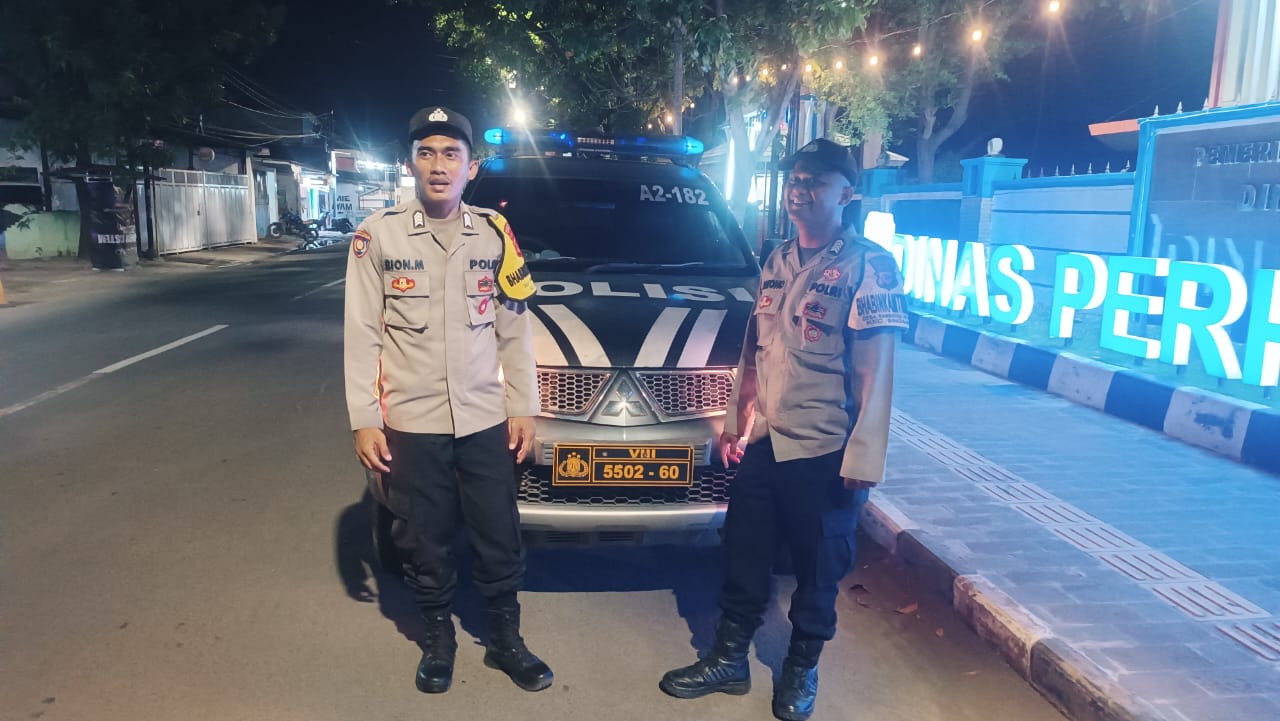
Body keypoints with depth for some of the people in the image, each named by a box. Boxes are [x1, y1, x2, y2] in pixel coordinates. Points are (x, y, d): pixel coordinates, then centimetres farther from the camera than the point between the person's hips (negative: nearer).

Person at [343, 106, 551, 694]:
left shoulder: (495, 235, 2)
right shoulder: (378, 234, -4)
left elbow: (515, 331, 6)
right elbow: (361, 334, -3)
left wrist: (523, 408, 3)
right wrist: (363, 419, -7)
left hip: (486, 420, 2)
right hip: (413, 423, -1)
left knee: (500, 538, 10)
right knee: (429, 541, 13)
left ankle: (505, 640, 31)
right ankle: (438, 640, 34)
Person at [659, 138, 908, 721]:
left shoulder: (868, 266, -9)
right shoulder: (777, 261, 10)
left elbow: (876, 370, -13)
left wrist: (863, 455, -17)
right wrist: (736, 420, 15)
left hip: (825, 452, -5)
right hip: (764, 443, 6)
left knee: (818, 569, 12)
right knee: (743, 557, 14)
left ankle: (801, 669, 33)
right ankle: (728, 659, 32)